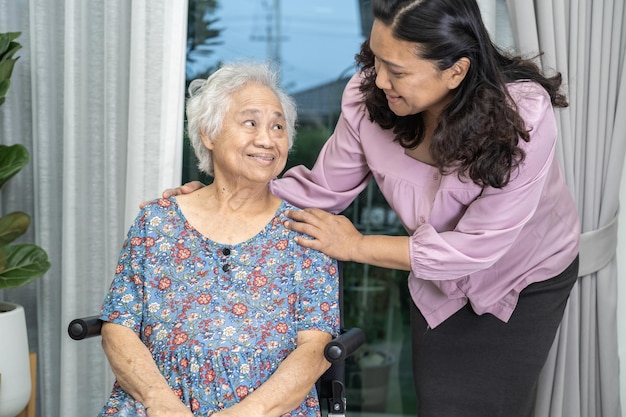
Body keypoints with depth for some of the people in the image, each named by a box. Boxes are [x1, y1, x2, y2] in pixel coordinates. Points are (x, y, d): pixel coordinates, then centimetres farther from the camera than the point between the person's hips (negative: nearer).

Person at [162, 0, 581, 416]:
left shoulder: (524, 116, -35)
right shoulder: (369, 95, -25)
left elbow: (477, 246, -31)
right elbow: (322, 190, -13)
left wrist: (357, 246, -29)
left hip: (527, 280, -2)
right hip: (441, 280, 3)